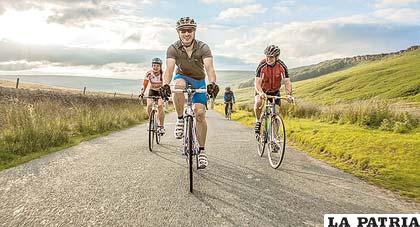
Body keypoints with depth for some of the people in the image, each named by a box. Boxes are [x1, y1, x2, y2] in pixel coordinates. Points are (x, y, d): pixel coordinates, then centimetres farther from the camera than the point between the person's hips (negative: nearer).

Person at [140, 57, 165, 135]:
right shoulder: (149, 73, -17)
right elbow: (144, 84, -15)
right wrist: (141, 93, -29)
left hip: (161, 91, -2)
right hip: (152, 91, 2)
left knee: (160, 106, -23)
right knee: (149, 106, -20)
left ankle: (161, 126, -12)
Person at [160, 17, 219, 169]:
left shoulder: (203, 48, -20)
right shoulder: (173, 48, -18)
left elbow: (209, 67, -35)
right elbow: (169, 68, -32)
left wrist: (212, 84, -55)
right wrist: (165, 85, -53)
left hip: (198, 81, 0)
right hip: (183, 77, 0)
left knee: (200, 114, -12)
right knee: (178, 84, -39)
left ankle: (202, 151, 4)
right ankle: (180, 119, -18)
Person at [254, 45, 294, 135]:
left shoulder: (282, 66, -21)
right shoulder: (262, 65, -26)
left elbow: (287, 82, -21)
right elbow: (257, 82, -31)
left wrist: (289, 94, -38)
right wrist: (261, 93, -51)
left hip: (275, 91, 2)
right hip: (262, 90, -1)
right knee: (258, 102, -33)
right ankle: (258, 121, -7)